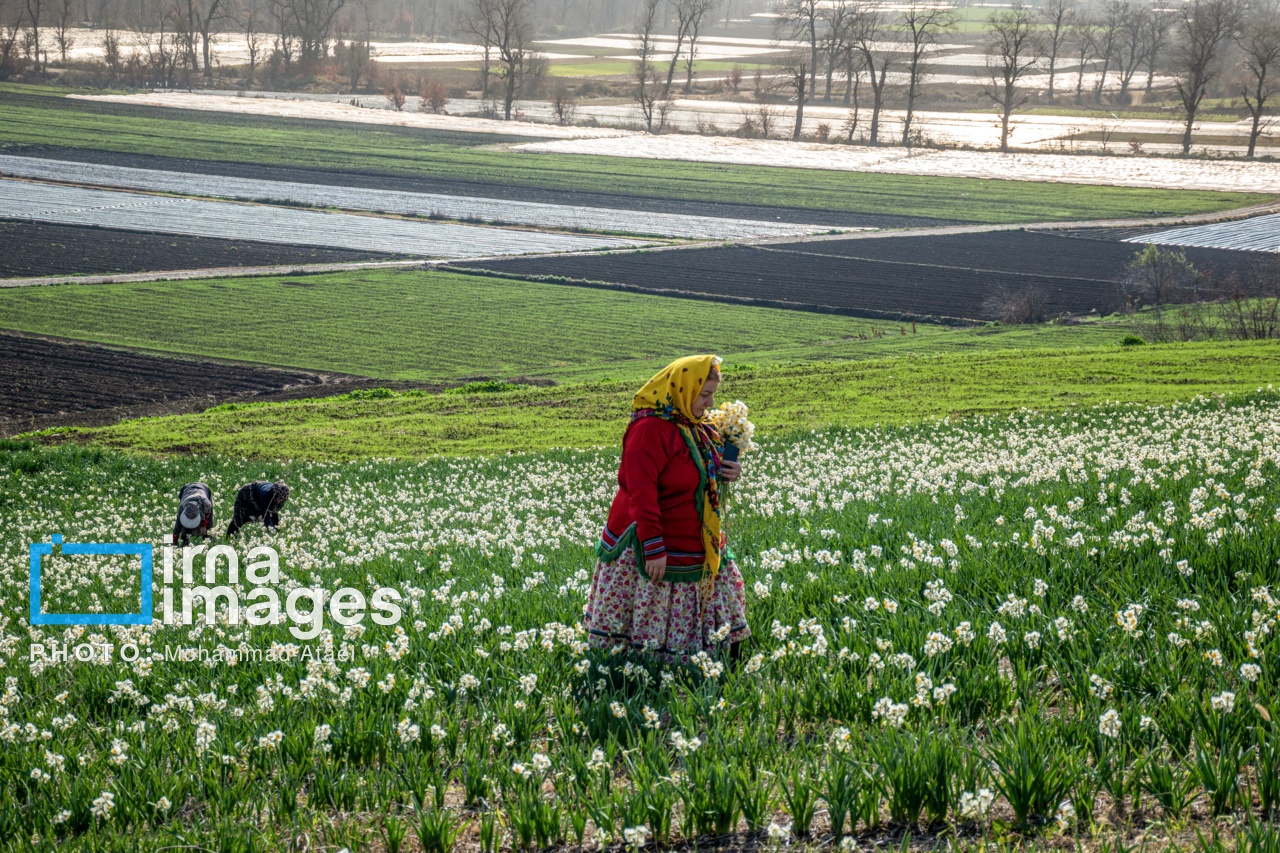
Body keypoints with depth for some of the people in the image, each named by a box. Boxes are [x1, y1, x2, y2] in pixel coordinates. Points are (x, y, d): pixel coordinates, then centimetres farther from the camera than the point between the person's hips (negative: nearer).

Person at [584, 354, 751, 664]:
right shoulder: (650, 429, -19)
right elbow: (641, 492, -23)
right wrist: (654, 549, -25)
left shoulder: (695, 427, 9)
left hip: (696, 550, 8)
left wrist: (725, 473, 3)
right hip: (650, 547, -8)